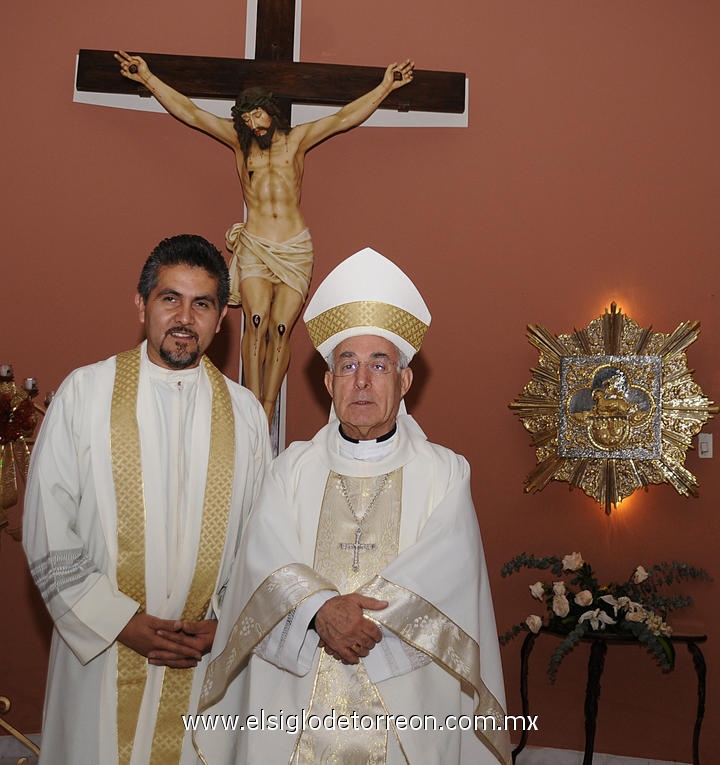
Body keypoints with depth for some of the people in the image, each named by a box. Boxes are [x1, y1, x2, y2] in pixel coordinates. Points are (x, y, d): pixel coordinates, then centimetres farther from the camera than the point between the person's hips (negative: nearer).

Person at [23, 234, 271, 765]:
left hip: (206, 657, 2)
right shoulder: (85, 393, -5)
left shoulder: (244, 412, 2)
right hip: (99, 648, -1)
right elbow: (47, 534, -5)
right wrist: (121, 622, -10)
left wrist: (223, 623, -5)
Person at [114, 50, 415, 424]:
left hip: (295, 249, 0)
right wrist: (148, 78, 11)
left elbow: (344, 118, 10)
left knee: (281, 328, -9)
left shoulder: (296, 139, 12)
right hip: (253, 246, 0)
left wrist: (385, 87, 6)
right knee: (257, 320, -19)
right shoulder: (240, 141, 13)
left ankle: (267, 413, -7)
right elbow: (188, 111, 13)